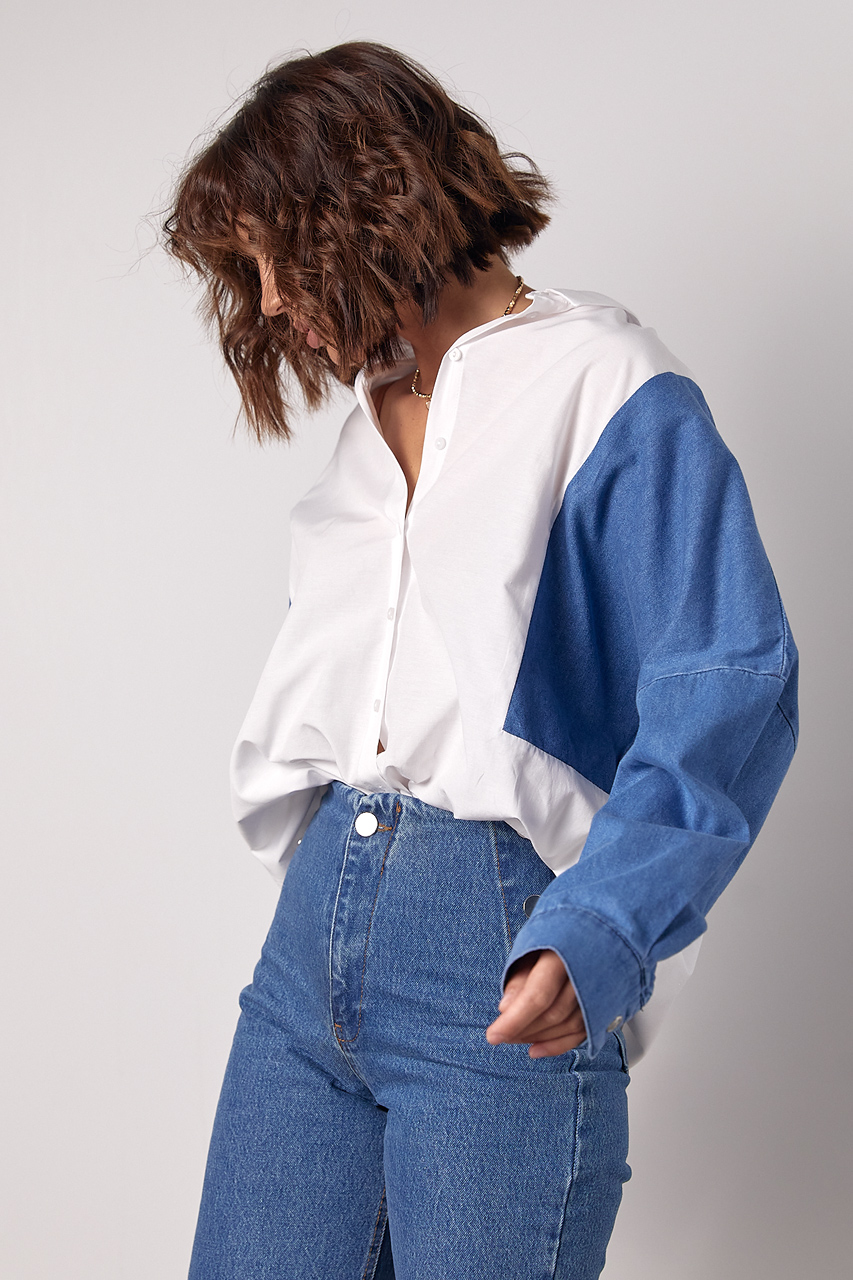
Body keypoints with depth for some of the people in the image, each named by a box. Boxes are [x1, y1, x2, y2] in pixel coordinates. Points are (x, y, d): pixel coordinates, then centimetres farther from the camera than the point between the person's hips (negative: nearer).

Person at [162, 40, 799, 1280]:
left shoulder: (607, 388, -7)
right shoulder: (373, 416, 18)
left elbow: (734, 691, -16)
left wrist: (594, 936, -28)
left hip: (505, 942, -7)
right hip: (318, 921, 7)